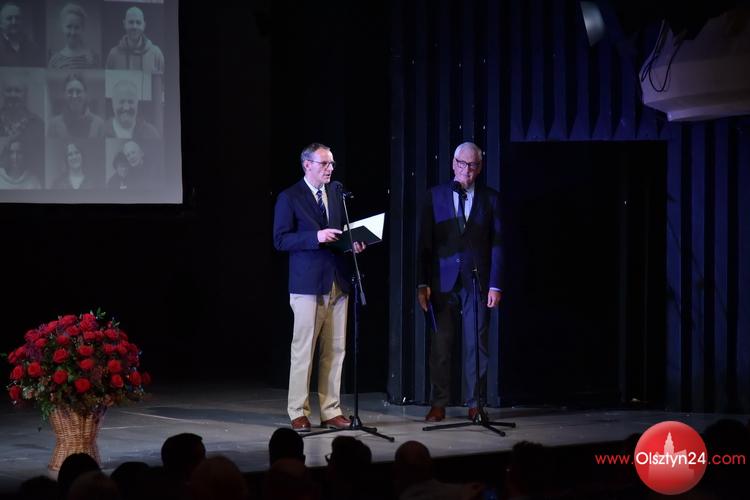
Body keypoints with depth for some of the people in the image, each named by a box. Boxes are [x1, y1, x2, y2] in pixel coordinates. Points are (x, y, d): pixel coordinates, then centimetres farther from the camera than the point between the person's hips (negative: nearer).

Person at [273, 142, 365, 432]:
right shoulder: (289, 198, -3)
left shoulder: (337, 192, 14)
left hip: (338, 283, 6)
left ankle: (331, 411, 12)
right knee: (303, 350, -4)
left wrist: (354, 242, 2)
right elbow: (280, 240, -9)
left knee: (335, 350, 6)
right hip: (308, 284, -5)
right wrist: (316, 237, -19)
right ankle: (298, 414, 2)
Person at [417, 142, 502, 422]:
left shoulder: (490, 199, 6)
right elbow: (425, 242, 4)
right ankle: (439, 404, 7)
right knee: (440, 344, 1)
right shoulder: (435, 196, 6)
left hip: (477, 281, 0)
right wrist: (422, 283, -2)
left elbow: (497, 244, 3)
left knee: (476, 344, 1)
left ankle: (474, 403, 8)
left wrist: (495, 285, -4)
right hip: (443, 281, 0)